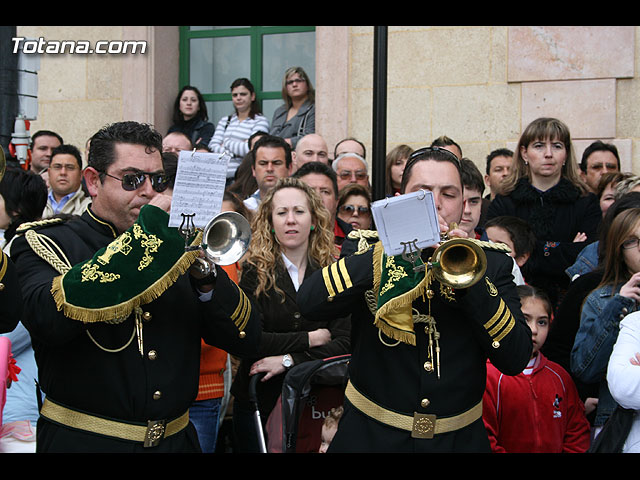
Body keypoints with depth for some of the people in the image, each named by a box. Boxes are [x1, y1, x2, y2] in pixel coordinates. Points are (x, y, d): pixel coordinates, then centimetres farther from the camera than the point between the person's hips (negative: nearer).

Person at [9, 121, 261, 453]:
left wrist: (206, 277, -16)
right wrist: (145, 231, -22)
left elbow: (246, 340, 2)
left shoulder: (176, 244, 7)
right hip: (84, 441, -3)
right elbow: (48, 319, -26)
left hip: (176, 439, 4)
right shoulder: (46, 242, -3)